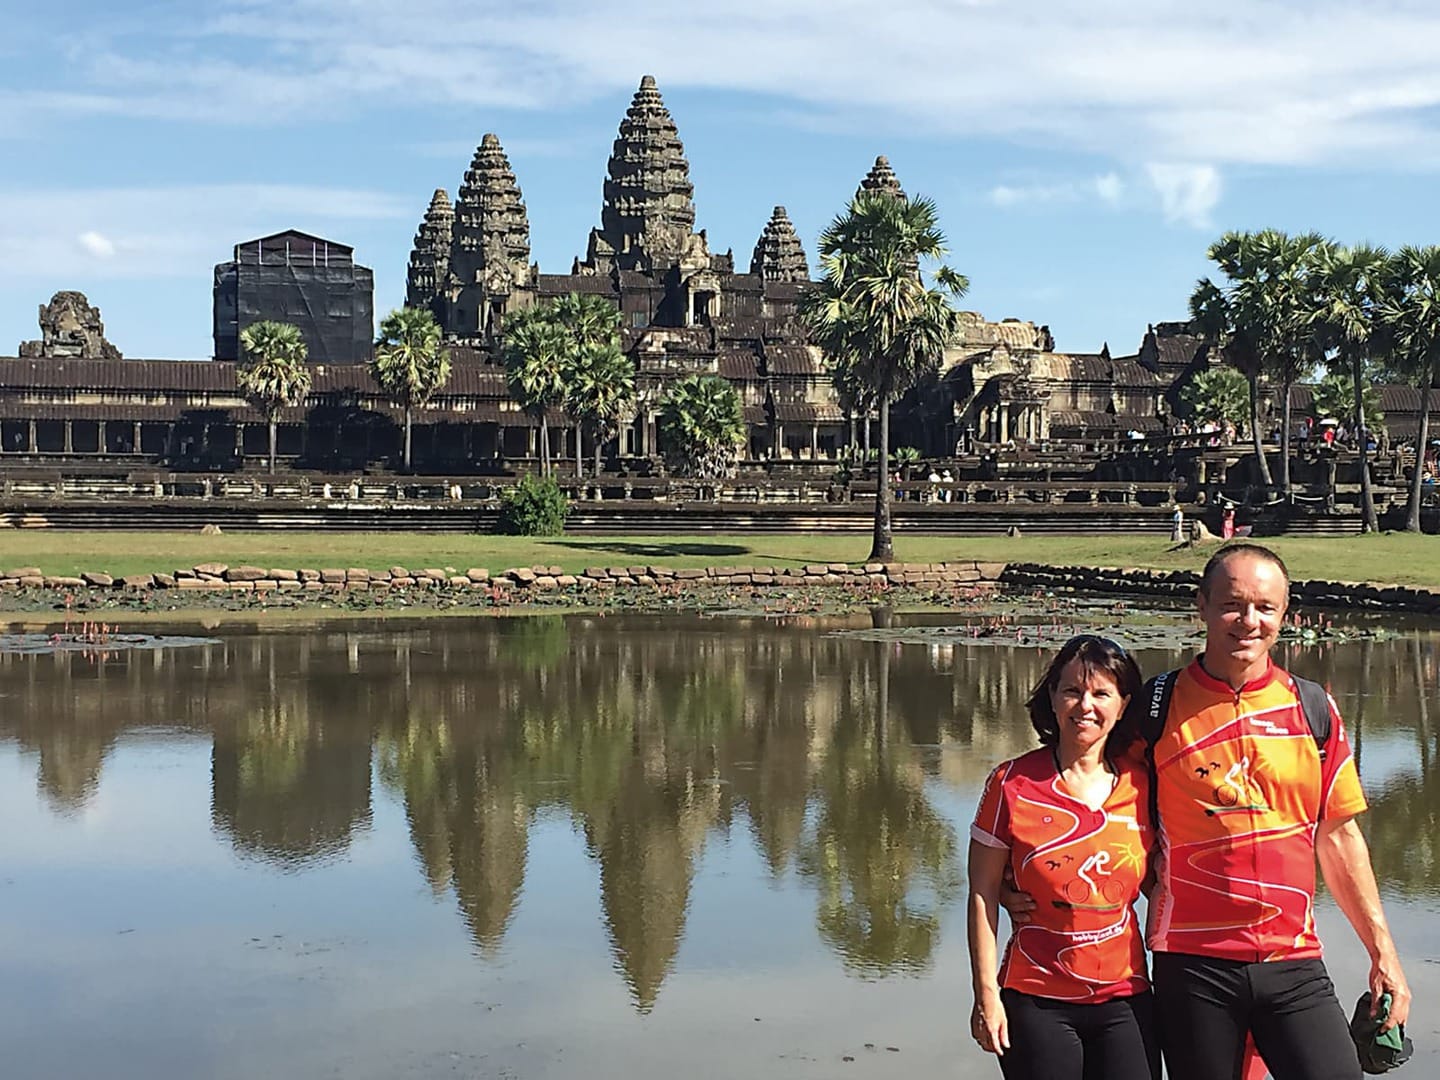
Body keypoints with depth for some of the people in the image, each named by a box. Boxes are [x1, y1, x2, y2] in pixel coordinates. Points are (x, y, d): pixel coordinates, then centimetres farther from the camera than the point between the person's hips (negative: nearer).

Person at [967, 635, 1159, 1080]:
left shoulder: (1141, 784, 3)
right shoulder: (1013, 784, -5)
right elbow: (983, 895, -2)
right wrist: (987, 994, -5)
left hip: (1125, 998, 2)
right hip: (1038, 1002, -2)